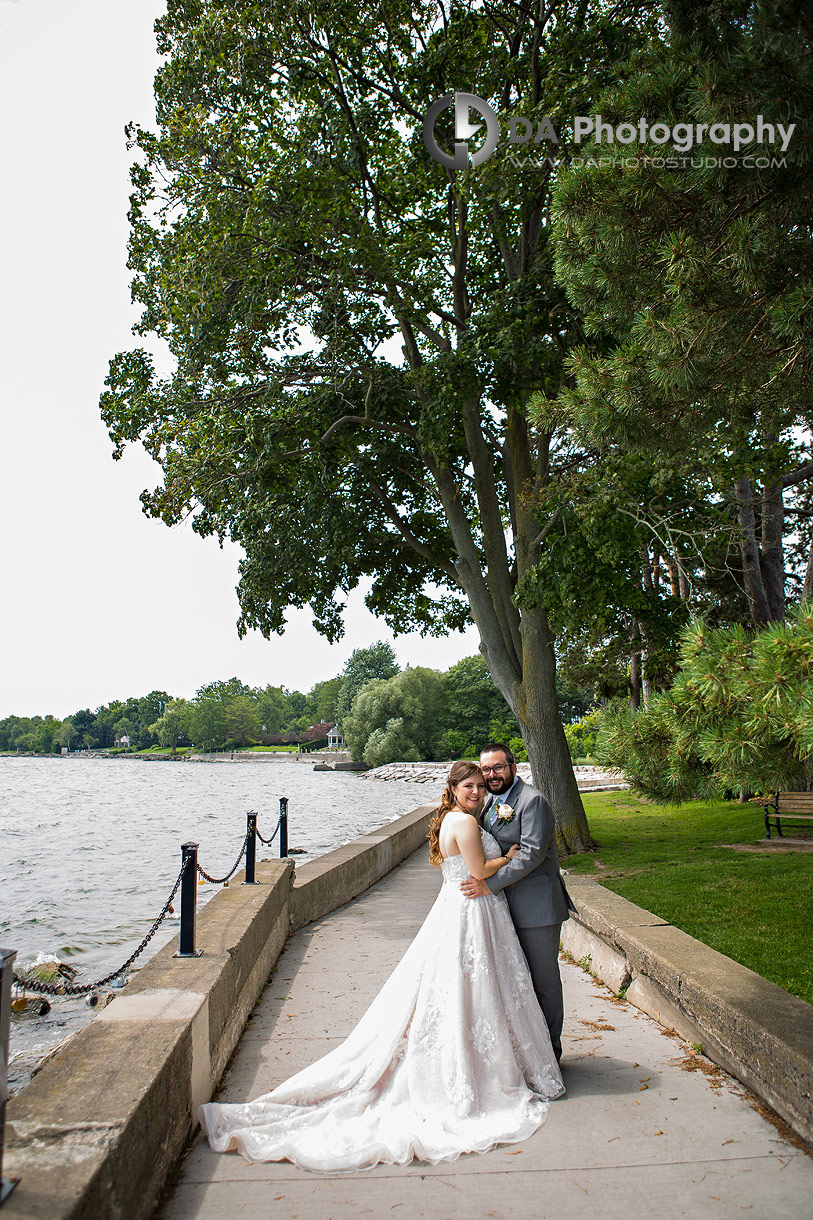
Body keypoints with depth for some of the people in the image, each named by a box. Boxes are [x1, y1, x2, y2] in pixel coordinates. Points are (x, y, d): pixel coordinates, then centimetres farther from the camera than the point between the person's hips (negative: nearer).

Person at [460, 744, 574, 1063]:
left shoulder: (532, 801, -15)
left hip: (536, 906, -8)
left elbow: (532, 853, -23)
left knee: (543, 979, 5)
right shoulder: (489, 802, 12)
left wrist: (490, 884, -24)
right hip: (505, 905, 8)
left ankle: (550, 1048, 20)